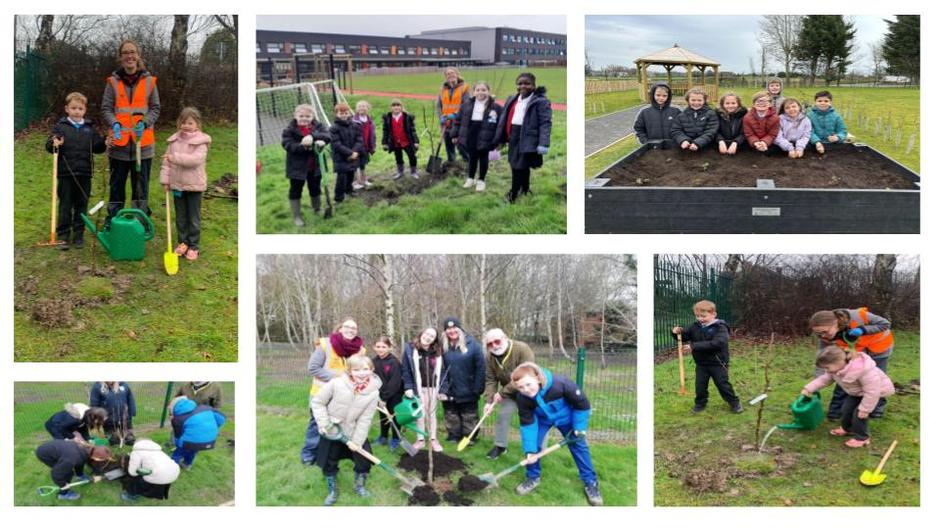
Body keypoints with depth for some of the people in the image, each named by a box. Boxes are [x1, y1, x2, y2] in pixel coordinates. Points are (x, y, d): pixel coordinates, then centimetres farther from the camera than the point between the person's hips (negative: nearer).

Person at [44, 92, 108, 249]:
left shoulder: (89, 127, 10)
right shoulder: (60, 126, 1)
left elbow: (96, 147, 10)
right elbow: (49, 145, -4)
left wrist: (104, 143, -10)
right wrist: (54, 144, -26)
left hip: (84, 174, 3)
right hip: (65, 173, -3)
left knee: (81, 206, 8)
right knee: (65, 206, 3)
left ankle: (79, 236, 16)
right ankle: (62, 236, 9)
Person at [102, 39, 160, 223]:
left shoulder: (149, 81, 3)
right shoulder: (113, 82, 2)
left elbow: (155, 108, 7)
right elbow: (106, 108, 4)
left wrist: (145, 122, -12)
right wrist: (114, 124, -15)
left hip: (142, 142, 0)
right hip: (119, 142, 0)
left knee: (141, 185, 5)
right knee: (117, 184, 8)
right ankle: (112, 221, 16)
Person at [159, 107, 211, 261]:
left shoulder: (201, 142, -11)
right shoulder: (174, 141, 3)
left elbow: (196, 159, -27)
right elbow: (166, 161, 5)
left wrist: (175, 157, -28)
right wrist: (165, 179, -2)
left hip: (194, 185, -4)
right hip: (177, 185, 4)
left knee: (194, 218, 5)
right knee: (180, 217, 14)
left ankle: (193, 247, 14)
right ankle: (183, 243, 26)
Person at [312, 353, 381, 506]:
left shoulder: (373, 392, -18)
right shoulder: (336, 384, -25)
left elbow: (365, 419, -14)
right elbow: (317, 402, -12)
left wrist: (357, 440, -14)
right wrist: (324, 423, -17)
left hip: (354, 431, 1)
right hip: (332, 430, -1)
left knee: (364, 457, 3)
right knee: (329, 461, 8)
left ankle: (359, 485, 30)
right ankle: (332, 490, 31)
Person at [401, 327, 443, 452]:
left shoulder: (437, 352, -2)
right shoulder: (410, 349, -9)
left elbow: (441, 371, 0)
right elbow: (406, 370, -8)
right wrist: (408, 387, -13)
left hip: (433, 387, 2)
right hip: (418, 387, -2)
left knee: (432, 413, 10)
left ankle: (433, 440, 18)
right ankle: (420, 439, 16)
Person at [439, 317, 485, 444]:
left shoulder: (472, 344, -8)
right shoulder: (443, 347, -1)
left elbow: (481, 367, -8)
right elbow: (441, 370, -4)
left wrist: (477, 388, -11)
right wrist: (443, 388, -15)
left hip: (468, 392, -2)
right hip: (450, 393, 2)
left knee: (469, 417, 10)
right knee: (451, 418, 11)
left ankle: (469, 438, 21)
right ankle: (453, 437, 22)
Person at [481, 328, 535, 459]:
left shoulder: (522, 349, -32)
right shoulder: (490, 357, -11)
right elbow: (490, 380, -9)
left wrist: (502, 392, -32)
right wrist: (488, 400, -24)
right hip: (509, 393, 5)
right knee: (503, 415, 3)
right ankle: (500, 445, 20)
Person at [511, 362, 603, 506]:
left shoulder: (561, 384, -43)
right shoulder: (522, 398, -33)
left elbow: (582, 404, -26)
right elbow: (527, 423, -21)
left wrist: (579, 428, -18)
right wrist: (530, 450, -26)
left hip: (566, 417, -2)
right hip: (541, 419, 2)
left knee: (578, 445, 2)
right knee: (533, 445, -8)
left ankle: (590, 483, 13)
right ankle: (533, 478, 15)